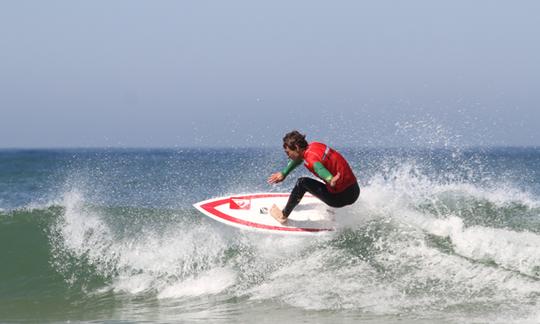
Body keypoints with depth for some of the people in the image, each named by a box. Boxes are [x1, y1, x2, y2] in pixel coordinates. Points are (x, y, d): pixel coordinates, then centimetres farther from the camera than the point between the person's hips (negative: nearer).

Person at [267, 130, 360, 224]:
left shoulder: (311, 157, -20)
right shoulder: (313, 146, 7)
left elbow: (319, 167, -43)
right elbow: (297, 160, 27)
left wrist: (330, 180, -63)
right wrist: (284, 174, 38)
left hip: (342, 196, -8)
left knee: (302, 182, -6)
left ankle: (283, 216, 6)